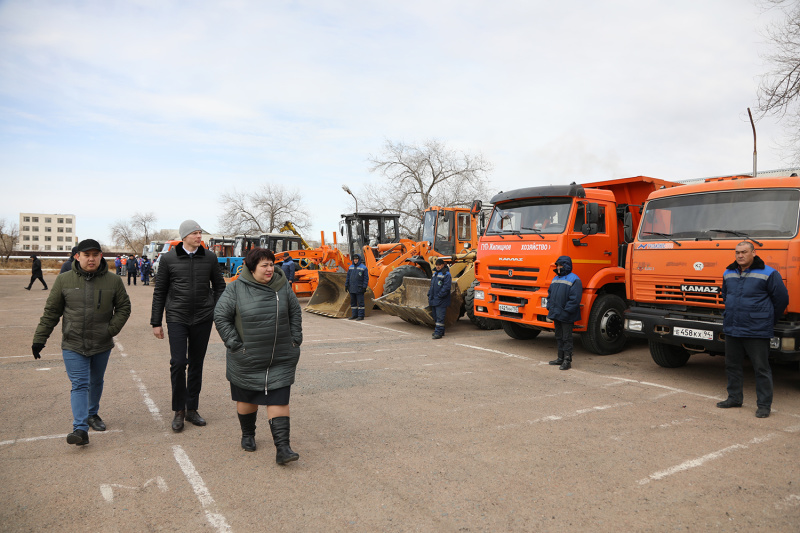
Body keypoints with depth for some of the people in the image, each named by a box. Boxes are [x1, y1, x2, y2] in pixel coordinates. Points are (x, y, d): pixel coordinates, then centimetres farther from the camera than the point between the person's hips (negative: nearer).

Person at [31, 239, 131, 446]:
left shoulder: (113, 281, -3)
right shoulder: (64, 280, -3)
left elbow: (124, 307, 5)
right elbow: (51, 311, 3)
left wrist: (112, 329, -8)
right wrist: (39, 339, 2)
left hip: (102, 345, 2)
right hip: (73, 345, -1)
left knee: (96, 382, 18)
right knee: (79, 385, -7)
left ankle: (93, 414, 40)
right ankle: (80, 429, -8)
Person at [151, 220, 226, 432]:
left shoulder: (209, 257, 4)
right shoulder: (168, 259, -1)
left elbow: (219, 286, 11)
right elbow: (159, 291, 4)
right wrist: (156, 322, 3)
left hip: (203, 319, 2)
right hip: (177, 318, -2)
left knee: (197, 364, 9)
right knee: (178, 362, -9)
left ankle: (192, 409, 22)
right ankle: (179, 411, 8)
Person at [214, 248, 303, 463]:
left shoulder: (282, 286, 0)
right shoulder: (236, 288, -9)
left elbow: (295, 312, 11)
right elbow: (220, 316, -5)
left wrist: (295, 340, 6)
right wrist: (234, 344, -9)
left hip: (280, 360, 1)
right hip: (247, 360, -1)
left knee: (279, 400, -3)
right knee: (247, 398, 16)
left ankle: (282, 448, -2)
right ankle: (247, 435, 40)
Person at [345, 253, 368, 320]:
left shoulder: (363, 267, -4)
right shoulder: (351, 267, 13)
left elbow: (366, 278, -6)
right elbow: (348, 277, 16)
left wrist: (364, 287, -12)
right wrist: (346, 285, 11)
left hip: (359, 289, -6)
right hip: (352, 288, 6)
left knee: (360, 302, -3)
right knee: (353, 302, 10)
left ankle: (361, 316, 2)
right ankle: (354, 315, 18)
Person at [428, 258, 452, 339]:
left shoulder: (446, 274, -10)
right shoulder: (435, 274, 18)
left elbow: (446, 287, -18)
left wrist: (439, 296, -20)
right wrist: (429, 295, 16)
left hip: (441, 301, -9)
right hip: (434, 300, 9)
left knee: (440, 317, -9)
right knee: (436, 317, 14)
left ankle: (438, 332, -8)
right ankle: (441, 331, 23)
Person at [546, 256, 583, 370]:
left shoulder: (574, 280, -11)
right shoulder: (555, 279, 15)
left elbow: (575, 299, -17)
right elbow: (550, 294, 21)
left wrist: (566, 311, -20)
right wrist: (550, 307, 9)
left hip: (566, 317, -8)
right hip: (556, 315, 8)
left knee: (567, 338, -2)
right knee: (559, 337, 15)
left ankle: (567, 360, 4)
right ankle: (560, 358, 25)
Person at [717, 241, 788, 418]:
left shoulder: (768, 274, -6)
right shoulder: (728, 274, 10)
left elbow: (781, 299, 0)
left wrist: (769, 321, 7)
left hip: (757, 331, -6)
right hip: (731, 330, 6)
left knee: (761, 369, 1)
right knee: (732, 365, 13)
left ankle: (764, 405, 11)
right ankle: (734, 398, 26)